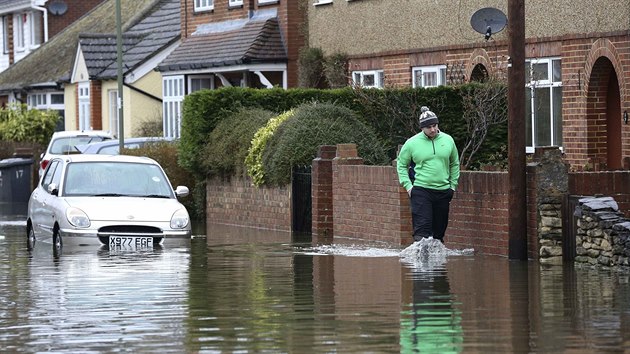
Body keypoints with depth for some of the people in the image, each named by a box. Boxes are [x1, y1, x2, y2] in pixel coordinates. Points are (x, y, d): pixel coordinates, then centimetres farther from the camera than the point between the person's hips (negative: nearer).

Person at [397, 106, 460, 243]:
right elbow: (401, 165, 8)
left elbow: (455, 164, 18)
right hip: (421, 191, -3)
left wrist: (453, 185, 12)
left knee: (439, 229, 9)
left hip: (443, 190, 3)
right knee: (422, 228, -13)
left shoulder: (448, 140, 6)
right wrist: (407, 185, -1)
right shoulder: (412, 143, -3)